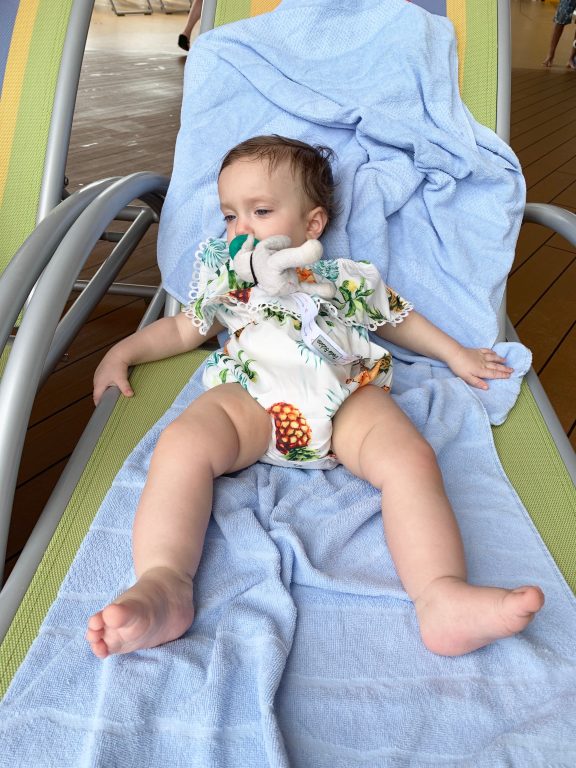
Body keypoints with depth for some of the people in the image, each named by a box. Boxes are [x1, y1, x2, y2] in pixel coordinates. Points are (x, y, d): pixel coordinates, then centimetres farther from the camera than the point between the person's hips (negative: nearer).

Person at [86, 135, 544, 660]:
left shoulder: (346, 278, 31)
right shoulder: (224, 278, 35)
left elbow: (399, 319, 38)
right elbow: (182, 329, 41)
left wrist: (457, 354, 34)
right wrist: (122, 353, 31)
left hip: (347, 396, 1)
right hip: (249, 397, 0)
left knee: (411, 458, -29)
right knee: (182, 443, -32)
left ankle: (442, 597, -41)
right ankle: (163, 584, -43)